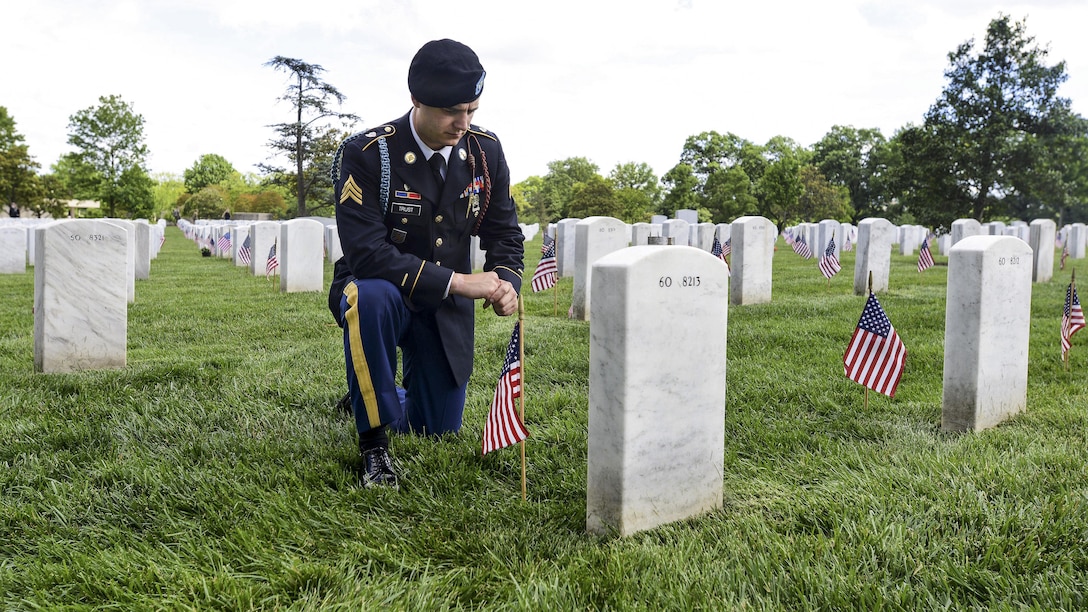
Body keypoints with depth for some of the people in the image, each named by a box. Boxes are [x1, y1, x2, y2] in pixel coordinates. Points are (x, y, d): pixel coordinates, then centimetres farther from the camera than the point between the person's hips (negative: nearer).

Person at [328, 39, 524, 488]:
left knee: (437, 437, 6)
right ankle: (374, 443, -21)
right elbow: (366, 253, -29)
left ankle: (390, 400, 43)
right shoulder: (365, 154, -20)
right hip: (380, 294, -4)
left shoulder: (486, 152, -6)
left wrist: (507, 282, -18)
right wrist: (458, 282, -32)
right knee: (371, 297, -41)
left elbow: (503, 232, 4)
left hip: (447, 312, 4)